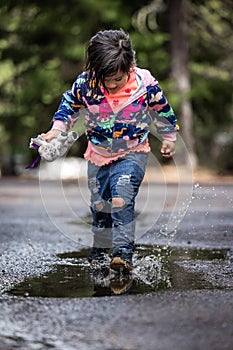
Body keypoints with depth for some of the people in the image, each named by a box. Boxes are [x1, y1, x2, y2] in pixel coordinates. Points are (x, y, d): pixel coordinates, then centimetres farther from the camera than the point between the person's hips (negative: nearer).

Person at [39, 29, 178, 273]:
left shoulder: (145, 84, -20)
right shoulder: (86, 83, -17)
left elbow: (162, 110, -1)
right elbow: (69, 104, 3)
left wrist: (169, 138, 10)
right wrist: (56, 131, -6)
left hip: (132, 153, -3)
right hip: (98, 153, 3)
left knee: (122, 199, -21)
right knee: (99, 203, 14)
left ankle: (124, 250, -19)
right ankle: (100, 246, 35)